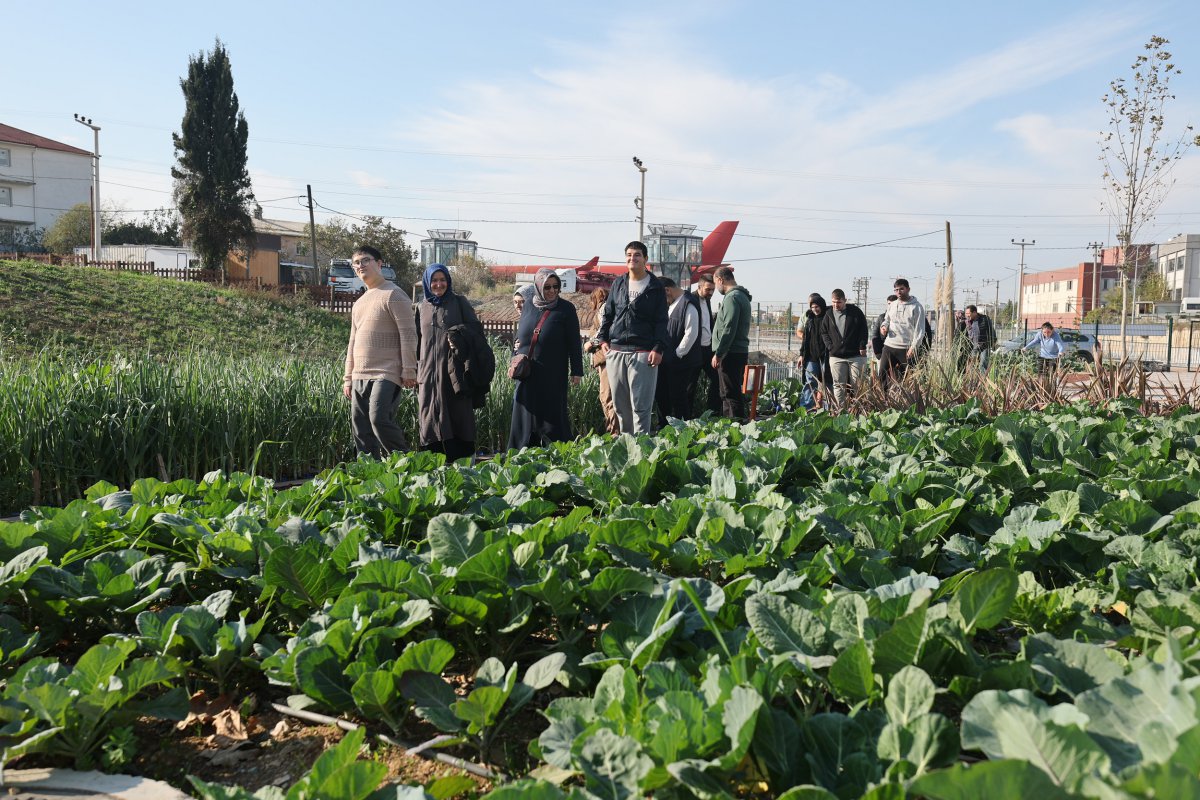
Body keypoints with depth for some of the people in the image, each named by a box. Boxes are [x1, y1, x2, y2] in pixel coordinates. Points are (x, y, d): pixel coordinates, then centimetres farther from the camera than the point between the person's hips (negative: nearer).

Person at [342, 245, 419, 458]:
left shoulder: (393, 295, -3)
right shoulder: (359, 303, 22)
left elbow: (408, 335, -10)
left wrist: (409, 371, -16)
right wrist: (348, 377, 20)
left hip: (386, 375, -8)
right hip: (359, 377, 8)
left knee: (379, 419, -22)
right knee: (360, 429, 4)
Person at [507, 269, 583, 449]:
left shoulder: (565, 309, -2)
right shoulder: (529, 307, 9)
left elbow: (574, 343, -4)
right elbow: (519, 335, 24)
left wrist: (576, 372, -8)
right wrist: (516, 345, 6)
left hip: (553, 377, -4)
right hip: (527, 375, 4)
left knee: (553, 416, -2)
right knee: (523, 419, 7)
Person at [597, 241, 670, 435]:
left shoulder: (655, 287, 2)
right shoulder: (618, 284, 14)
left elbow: (661, 321, -2)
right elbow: (608, 314, 19)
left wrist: (659, 348, -11)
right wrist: (603, 338, 7)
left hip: (643, 353, -4)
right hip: (615, 351, 5)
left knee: (640, 405, -5)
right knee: (620, 404, 10)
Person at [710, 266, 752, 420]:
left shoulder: (732, 298, -13)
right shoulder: (742, 296, 19)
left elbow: (729, 329, -21)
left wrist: (718, 354, -18)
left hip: (730, 354, -10)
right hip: (741, 351, 10)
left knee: (730, 394, -8)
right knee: (733, 393, 14)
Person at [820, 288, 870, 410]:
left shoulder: (855, 311, -1)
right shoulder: (828, 314, 5)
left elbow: (864, 330, 2)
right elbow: (824, 332, 13)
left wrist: (862, 347, -5)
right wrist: (830, 346, 0)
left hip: (856, 355, -2)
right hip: (836, 356, 2)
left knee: (857, 385, 0)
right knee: (839, 385, 2)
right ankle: (839, 410, 5)